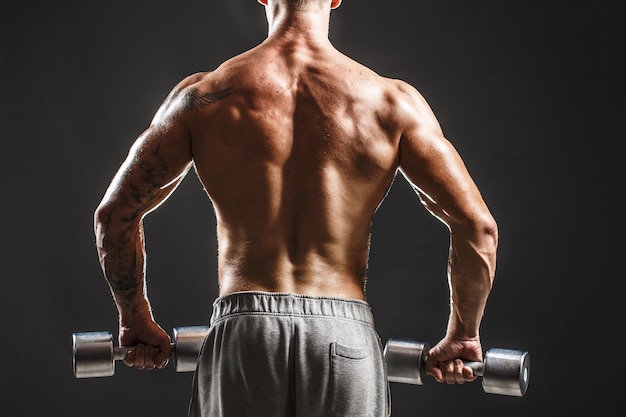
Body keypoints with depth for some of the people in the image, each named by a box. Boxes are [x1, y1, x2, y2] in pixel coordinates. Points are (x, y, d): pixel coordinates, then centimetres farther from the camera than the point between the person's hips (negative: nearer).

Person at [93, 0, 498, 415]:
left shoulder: (203, 96, 2)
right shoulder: (390, 101, 0)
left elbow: (114, 213, 4)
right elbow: (477, 227, -2)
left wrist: (138, 320, 17)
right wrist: (463, 333, 11)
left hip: (242, 335, 0)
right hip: (345, 338, 0)